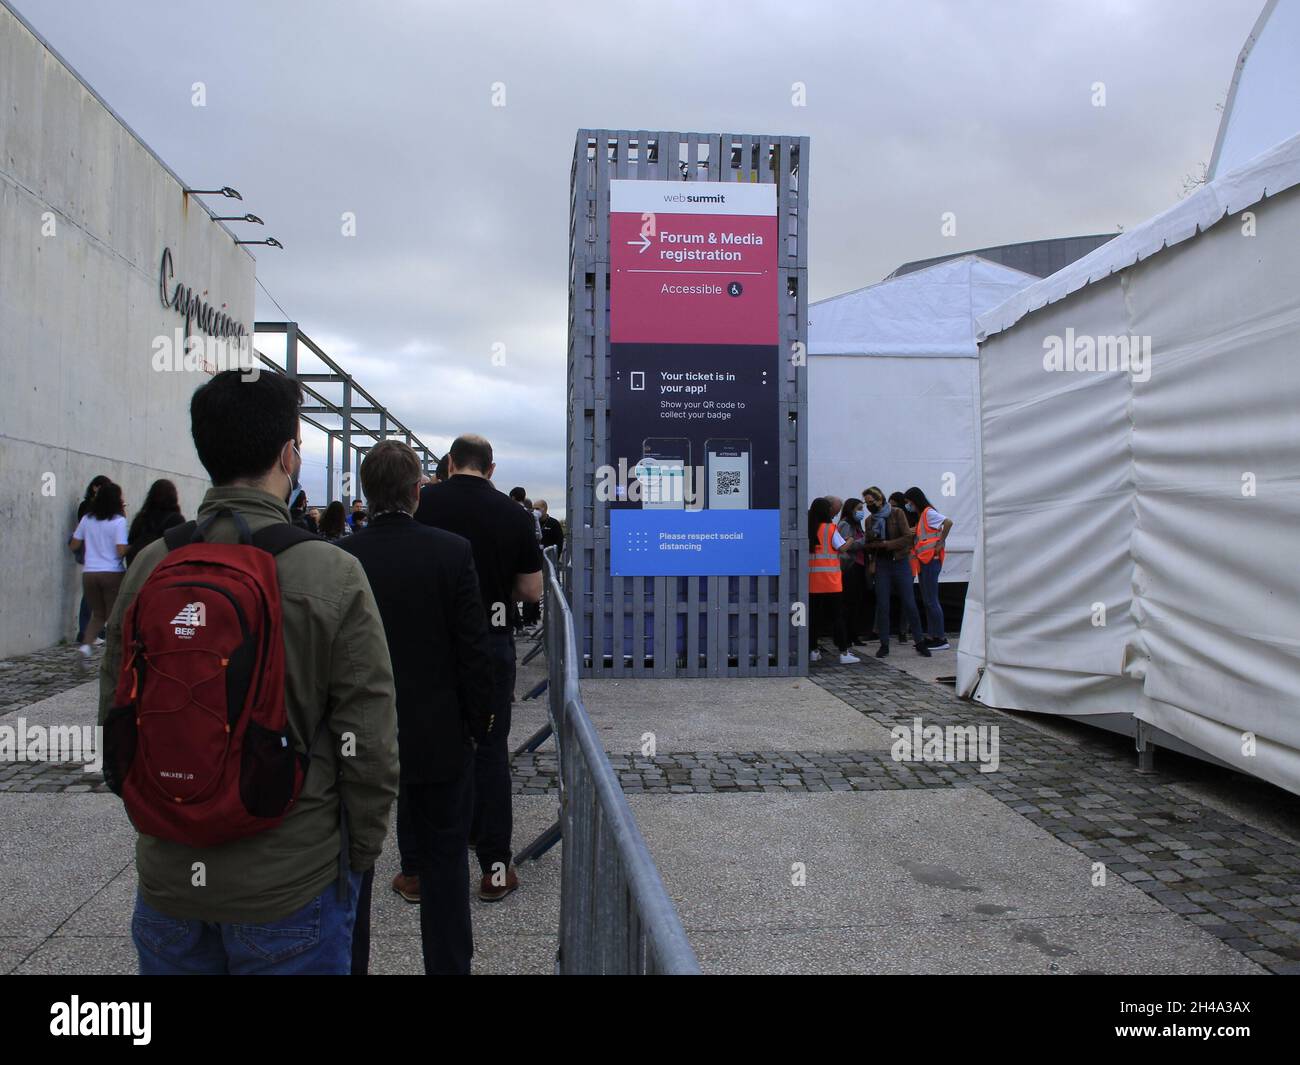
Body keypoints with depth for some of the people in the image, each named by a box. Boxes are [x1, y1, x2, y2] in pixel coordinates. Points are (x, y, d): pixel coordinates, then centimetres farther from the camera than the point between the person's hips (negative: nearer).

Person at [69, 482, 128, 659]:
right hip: (112, 573, -4)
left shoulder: (87, 519, 5)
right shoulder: (119, 521, -9)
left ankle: (85, 643, -2)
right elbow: (121, 551, -15)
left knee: (98, 614, 19)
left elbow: (74, 546, 11)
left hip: (89, 574, 4)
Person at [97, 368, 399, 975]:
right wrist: (360, 854, 2)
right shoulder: (334, 574, -17)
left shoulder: (150, 566, -6)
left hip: (168, 879, 4)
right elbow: (367, 743, -14)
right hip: (292, 881, -3)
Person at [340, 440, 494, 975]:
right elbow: (473, 649, -11)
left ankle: (347, 961, 29)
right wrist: (477, 723, 3)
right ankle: (448, 965, 23)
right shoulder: (452, 551, -13)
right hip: (438, 737, -1)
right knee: (444, 859, 13)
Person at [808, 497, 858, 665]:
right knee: (837, 616, -1)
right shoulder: (830, 528, -7)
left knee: (814, 615, 10)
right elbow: (842, 548, -6)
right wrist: (850, 542, 14)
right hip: (830, 580, -4)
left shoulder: (808, 529, 5)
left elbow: (807, 549, 7)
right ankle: (844, 653, -1)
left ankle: (813, 650, 14)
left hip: (812, 580, 4)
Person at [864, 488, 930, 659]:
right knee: (882, 605, 1)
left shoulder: (897, 513, -5)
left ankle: (920, 643, 12)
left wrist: (885, 544, -16)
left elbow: (907, 538, -12)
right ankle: (884, 644, 10)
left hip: (900, 563, -3)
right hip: (882, 564, 3)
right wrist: (871, 544, -10)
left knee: (909, 604, 0)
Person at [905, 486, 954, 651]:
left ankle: (941, 639, -4)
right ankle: (931, 636, 16)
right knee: (927, 600, 11)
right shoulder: (918, 516, 18)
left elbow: (948, 522, -24)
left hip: (931, 560, -9)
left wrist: (940, 544, -21)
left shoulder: (929, 513, -9)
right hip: (923, 562, 9)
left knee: (931, 600, -8)